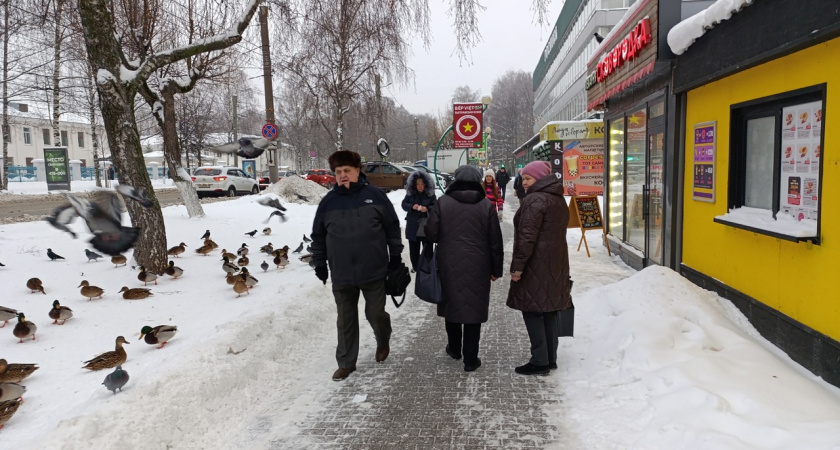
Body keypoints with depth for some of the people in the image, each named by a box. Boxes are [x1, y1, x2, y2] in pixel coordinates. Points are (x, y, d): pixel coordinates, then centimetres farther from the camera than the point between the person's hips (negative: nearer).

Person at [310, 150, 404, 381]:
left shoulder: (375, 195, -4)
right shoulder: (329, 201, 2)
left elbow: (393, 227, 2)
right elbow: (318, 236, 10)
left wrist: (395, 256, 3)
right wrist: (319, 264, 10)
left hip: (374, 271, -2)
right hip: (341, 275, 2)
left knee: (376, 314, 10)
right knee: (346, 320, 12)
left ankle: (383, 341, 42)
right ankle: (346, 362, 27)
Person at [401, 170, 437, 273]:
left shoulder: (430, 194, -6)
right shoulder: (410, 193, 0)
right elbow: (404, 205, -1)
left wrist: (427, 209, -26)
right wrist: (412, 207, -21)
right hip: (413, 225, 2)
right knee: (413, 247, 12)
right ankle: (415, 265, 27)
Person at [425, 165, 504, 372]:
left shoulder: (442, 202, -4)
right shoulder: (486, 205, -3)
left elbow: (431, 234, -5)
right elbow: (495, 241, 0)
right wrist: (496, 268, 9)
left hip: (449, 265, 1)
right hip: (477, 267, -1)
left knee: (452, 304, 18)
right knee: (473, 308, 6)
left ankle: (454, 348, 35)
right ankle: (470, 359, 11)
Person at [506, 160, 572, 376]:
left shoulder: (535, 200, -15)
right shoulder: (559, 199, 15)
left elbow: (527, 236, -21)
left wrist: (517, 266, -18)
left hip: (536, 264, -9)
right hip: (556, 264, 10)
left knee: (532, 311, -2)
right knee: (549, 310, 14)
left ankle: (540, 361, 1)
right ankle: (551, 358, 21)